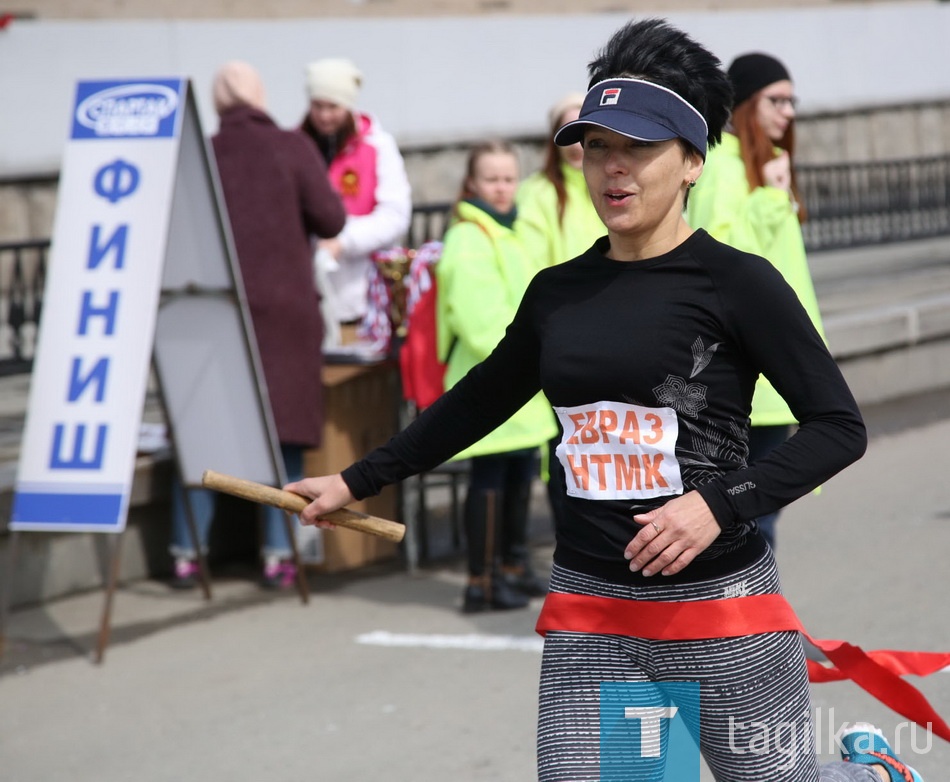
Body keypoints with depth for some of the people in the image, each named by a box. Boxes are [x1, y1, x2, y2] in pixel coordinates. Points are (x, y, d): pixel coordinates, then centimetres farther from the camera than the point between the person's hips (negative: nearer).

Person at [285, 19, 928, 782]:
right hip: (588, 617, 5)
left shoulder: (737, 282, -7)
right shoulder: (557, 292, 9)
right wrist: (357, 481, 26)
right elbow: (476, 404, 24)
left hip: (720, 610, -4)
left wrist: (721, 504, -20)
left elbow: (839, 426, -9)